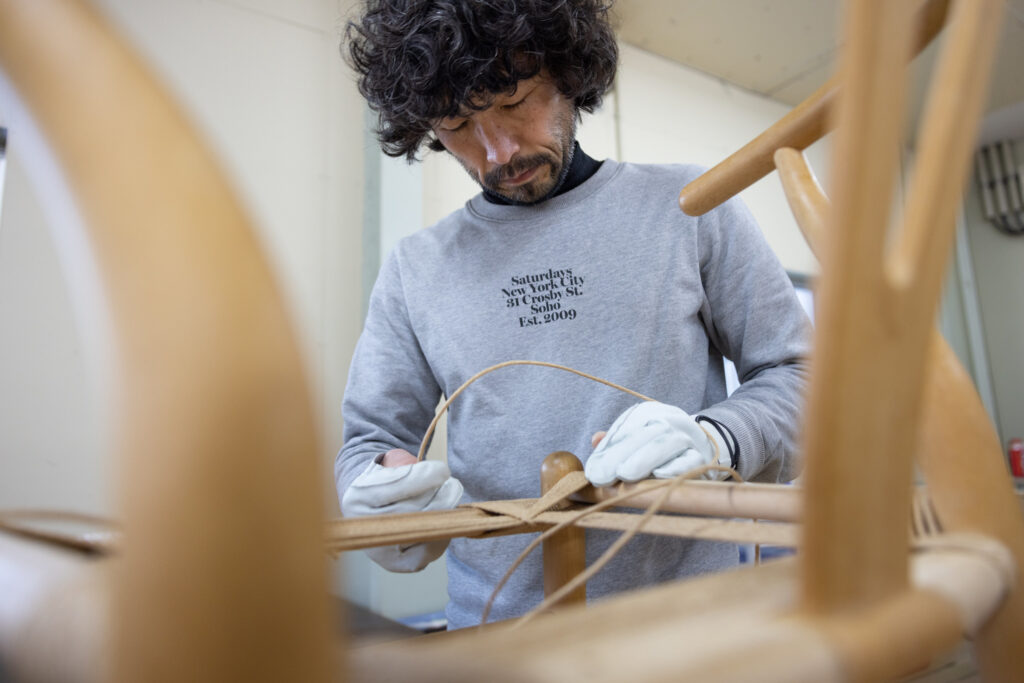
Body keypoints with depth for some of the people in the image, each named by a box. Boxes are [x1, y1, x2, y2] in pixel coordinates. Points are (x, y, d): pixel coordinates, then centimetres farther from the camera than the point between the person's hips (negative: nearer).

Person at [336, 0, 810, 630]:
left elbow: (799, 375, 1)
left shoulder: (689, 205, -1)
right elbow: (369, 441, 7)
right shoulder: (414, 269, 4)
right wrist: (380, 495, -14)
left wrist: (715, 438, -18)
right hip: (497, 624, 3)